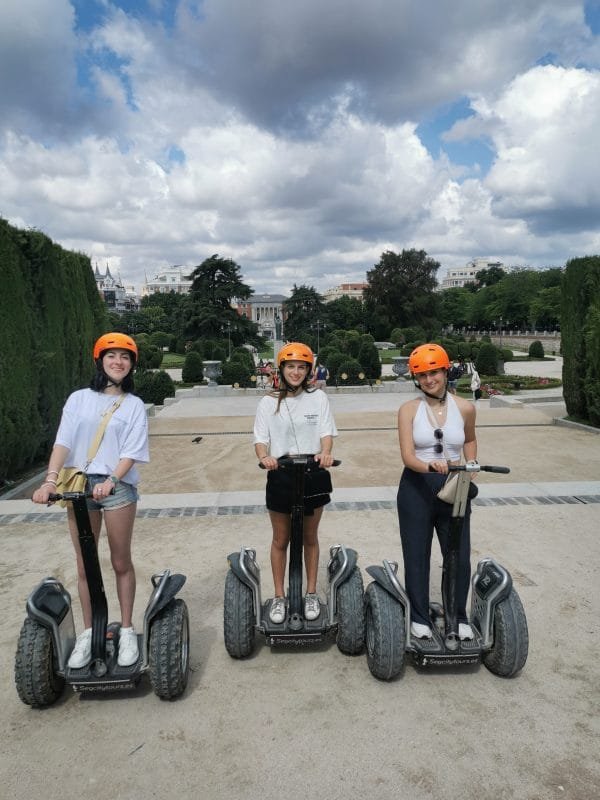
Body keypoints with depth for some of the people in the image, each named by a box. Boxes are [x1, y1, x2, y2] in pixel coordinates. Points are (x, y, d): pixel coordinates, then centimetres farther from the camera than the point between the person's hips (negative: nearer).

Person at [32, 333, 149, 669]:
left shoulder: (134, 405, 3)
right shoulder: (79, 399, 7)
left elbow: (132, 452, -6)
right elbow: (64, 441, -3)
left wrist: (110, 482, -21)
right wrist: (51, 479, -17)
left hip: (117, 486, -2)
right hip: (78, 485, 2)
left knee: (121, 562, 7)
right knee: (85, 565, 10)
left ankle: (127, 631, 20)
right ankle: (88, 633, 22)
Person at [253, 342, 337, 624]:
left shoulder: (318, 397, 1)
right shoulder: (268, 403, 1)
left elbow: (326, 432, -5)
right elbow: (260, 439, -3)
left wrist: (325, 452, -26)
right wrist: (264, 457, -25)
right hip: (280, 475, 0)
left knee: (310, 537, 14)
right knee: (280, 540, 11)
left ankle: (311, 594, 29)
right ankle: (279, 597, 25)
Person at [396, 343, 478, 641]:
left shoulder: (464, 408, -2)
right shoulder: (409, 410, -8)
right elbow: (407, 456, -17)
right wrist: (429, 465, -36)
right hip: (417, 489, -1)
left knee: (460, 557, 7)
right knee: (416, 557, 9)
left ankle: (459, 616, 30)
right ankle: (419, 617, 27)